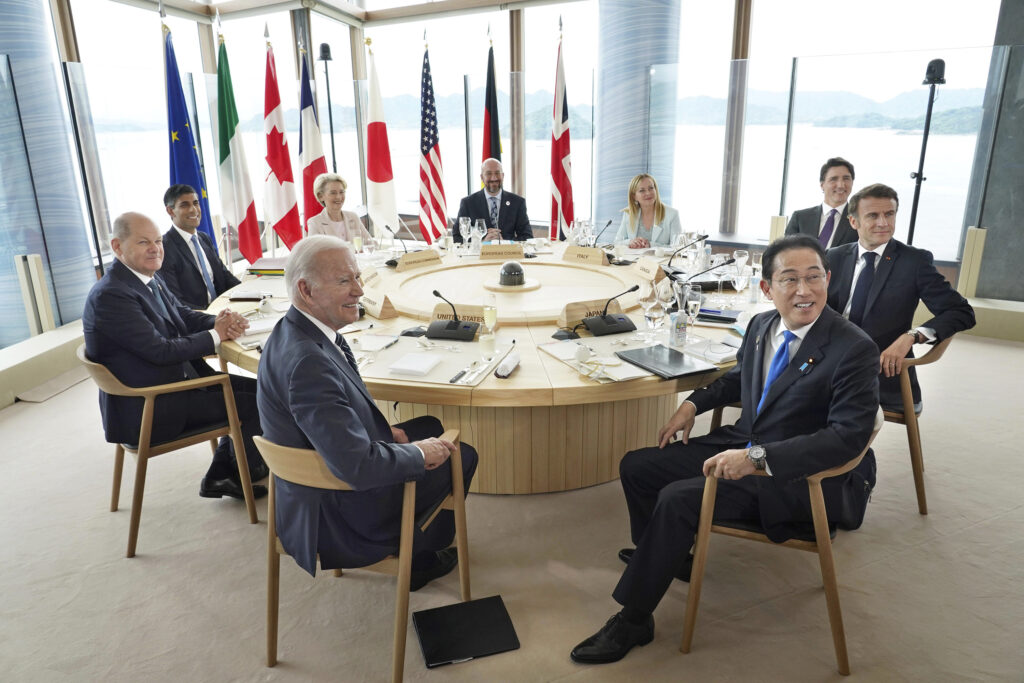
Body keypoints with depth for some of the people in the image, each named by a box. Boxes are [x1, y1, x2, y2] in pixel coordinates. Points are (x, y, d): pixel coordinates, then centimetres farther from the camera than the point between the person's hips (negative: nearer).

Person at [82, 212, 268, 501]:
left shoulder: (150, 277, 6)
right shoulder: (109, 295, -22)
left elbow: (183, 315, 12)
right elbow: (160, 351, -25)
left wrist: (219, 321, -10)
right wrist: (216, 334, -15)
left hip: (178, 378, 10)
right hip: (146, 410, -10)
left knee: (255, 388, 8)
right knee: (253, 404, -10)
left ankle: (220, 475, 18)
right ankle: (246, 475, 18)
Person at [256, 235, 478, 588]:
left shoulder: (295, 332, -4)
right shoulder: (306, 361, -35)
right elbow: (358, 467, -35)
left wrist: (384, 430, 1)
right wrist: (419, 453, -19)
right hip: (335, 515, -9)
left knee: (432, 427, 24)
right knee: (461, 456, 7)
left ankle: (416, 545, 41)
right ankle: (420, 556, 33)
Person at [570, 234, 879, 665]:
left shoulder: (855, 350, -20)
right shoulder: (761, 325, 2)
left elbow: (848, 435, -26)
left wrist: (758, 457, -34)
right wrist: (693, 403, 6)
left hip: (796, 476, -8)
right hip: (742, 446, 8)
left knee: (678, 497, -24)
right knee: (636, 467, 3)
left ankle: (634, 619, -5)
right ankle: (662, 557, 30)